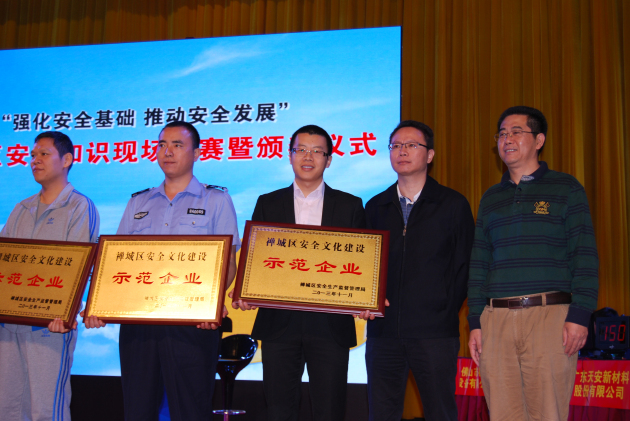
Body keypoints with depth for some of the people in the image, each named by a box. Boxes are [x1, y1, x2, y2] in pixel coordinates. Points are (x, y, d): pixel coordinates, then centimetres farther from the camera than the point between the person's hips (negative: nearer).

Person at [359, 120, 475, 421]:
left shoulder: (453, 205, 4)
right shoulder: (375, 207, 14)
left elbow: (463, 267, 2)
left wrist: (446, 313, -5)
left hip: (435, 332, -3)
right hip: (383, 329, 3)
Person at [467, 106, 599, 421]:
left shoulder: (565, 188, 6)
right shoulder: (490, 199, 18)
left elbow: (585, 256, -1)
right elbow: (479, 263, 16)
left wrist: (580, 314, -11)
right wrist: (475, 322, 8)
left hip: (550, 316, -4)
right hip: (496, 320, 4)